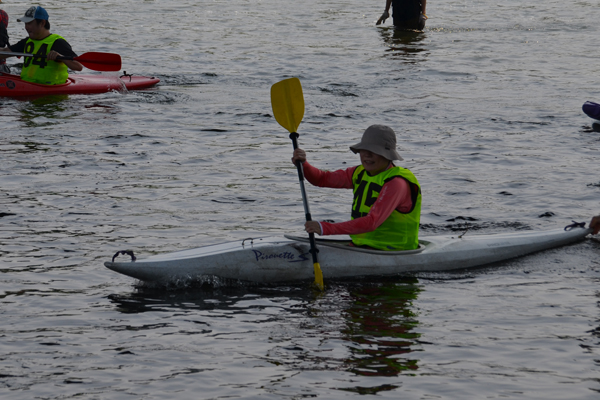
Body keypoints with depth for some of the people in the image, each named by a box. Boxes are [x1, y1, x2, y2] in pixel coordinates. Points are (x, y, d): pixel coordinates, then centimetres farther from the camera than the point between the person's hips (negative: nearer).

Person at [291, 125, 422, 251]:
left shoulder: (396, 183, -18)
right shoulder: (361, 173, 9)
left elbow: (371, 222, -29)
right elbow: (321, 179, 12)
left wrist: (326, 228, -36)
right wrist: (303, 164, -11)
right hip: (360, 247, 8)